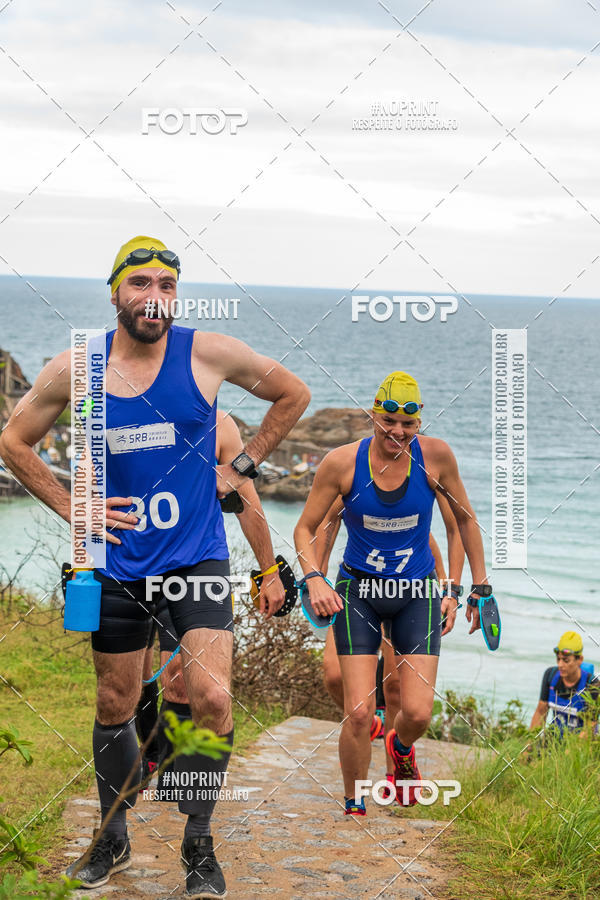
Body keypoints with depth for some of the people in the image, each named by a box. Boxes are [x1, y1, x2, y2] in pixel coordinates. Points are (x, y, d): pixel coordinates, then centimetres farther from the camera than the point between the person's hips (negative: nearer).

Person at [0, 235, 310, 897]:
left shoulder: (208, 353, -6)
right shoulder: (74, 370, -3)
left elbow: (293, 395, 10)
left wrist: (242, 466, 5)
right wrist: (71, 507, 3)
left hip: (196, 556, -2)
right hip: (117, 563, 2)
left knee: (212, 699, -15)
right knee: (115, 707, 12)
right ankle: (113, 838, 32)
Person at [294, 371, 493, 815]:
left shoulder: (435, 455, -10)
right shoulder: (342, 462, -12)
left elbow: (465, 519, 6)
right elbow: (305, 529, -1)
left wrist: (479, 586, 7)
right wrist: (314, 579, -18)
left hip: (417, 594, 1)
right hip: (357, 592, -1)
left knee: (418, 713, -7)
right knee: (358, 714, -10)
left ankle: (400, 747, 32)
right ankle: (354, 808, 12)